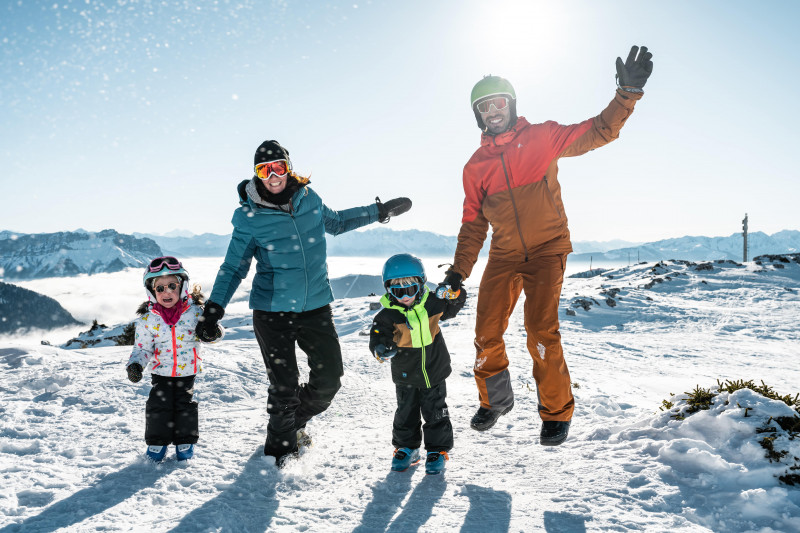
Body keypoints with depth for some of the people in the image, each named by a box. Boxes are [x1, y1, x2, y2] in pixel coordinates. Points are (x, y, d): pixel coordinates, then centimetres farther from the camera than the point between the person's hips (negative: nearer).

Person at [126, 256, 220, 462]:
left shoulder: (195, 311, -13)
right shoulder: (147, 319, -10)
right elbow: (142, 347, -3)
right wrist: (135, 364, -19)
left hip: (187, 370, 0)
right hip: (161, 371, 0)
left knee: (185, 404, 5)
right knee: (159, 405, 0)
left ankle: (185, 440, 24)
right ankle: (157, 440, 21)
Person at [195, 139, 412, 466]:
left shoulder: (309, 200, 1)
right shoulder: (249, 218, -7)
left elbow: (336, 222, 22)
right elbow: (233, 267, 0)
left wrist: (380, 212, 23)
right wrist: (214, 308, -11)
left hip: (316, 306, 4)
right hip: (272, 311, -3)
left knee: (329, 378, 5)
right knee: (284, 387, -1)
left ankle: (295, 422, 33)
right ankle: (280, 448, 25)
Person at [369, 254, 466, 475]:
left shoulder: (432, 304, -6)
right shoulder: (388, 315, -14)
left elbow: (455, 305, 10)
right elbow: (378, 337, -21)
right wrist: (381, 350, -43)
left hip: (434, 372, 1)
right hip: (406, 376, 0)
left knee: (436, 413, 9)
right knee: (406, 414, 12)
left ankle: (438, 450, 24)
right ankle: (406, 448, 32)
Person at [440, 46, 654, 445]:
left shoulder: (542, 138, 0)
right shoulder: (475, 166, 9)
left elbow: (598, 132, -2)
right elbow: (473, 223, 11)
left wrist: (628, 92, -16)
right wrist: (458, 271, 5)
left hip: (547, 251, -3)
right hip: (503, 256, 4)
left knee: (541, 332, -14)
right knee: (486, 334, 0)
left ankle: (556, 412, 7)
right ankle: (494, 401, 26)